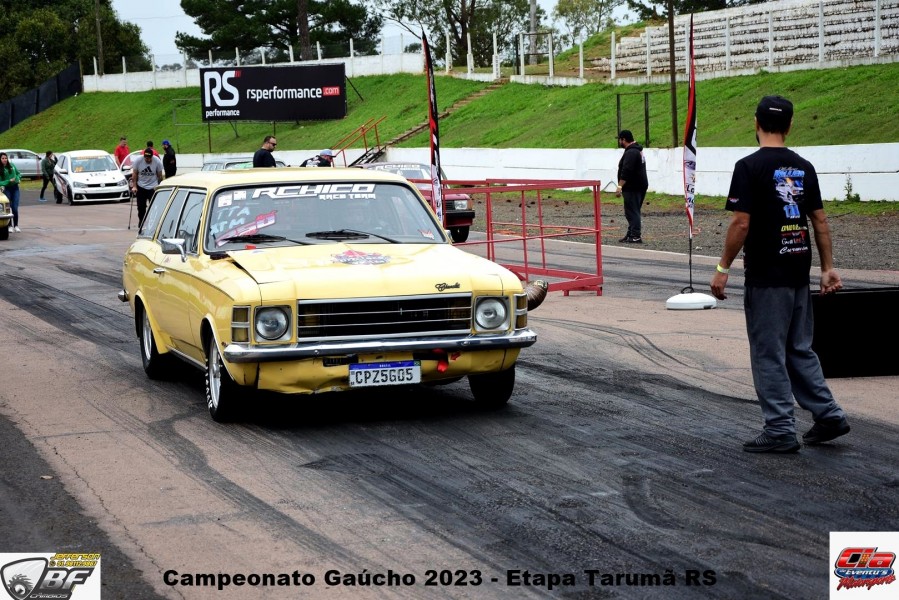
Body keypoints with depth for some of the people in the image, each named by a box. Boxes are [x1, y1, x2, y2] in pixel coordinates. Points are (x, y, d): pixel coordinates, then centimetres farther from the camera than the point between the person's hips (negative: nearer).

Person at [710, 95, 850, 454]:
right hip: (798, 273, 7)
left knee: (768, 354, 0)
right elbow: (820, 221, 10)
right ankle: (828, 416, 17)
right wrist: (828, 268, 15)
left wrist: (723, 268, -9)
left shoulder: (750, 167, -13)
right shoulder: (803, 167, 8)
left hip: (766, 276, -7)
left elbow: (741, 224, -17)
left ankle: (780, 431, 2)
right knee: (799, 350, 18)